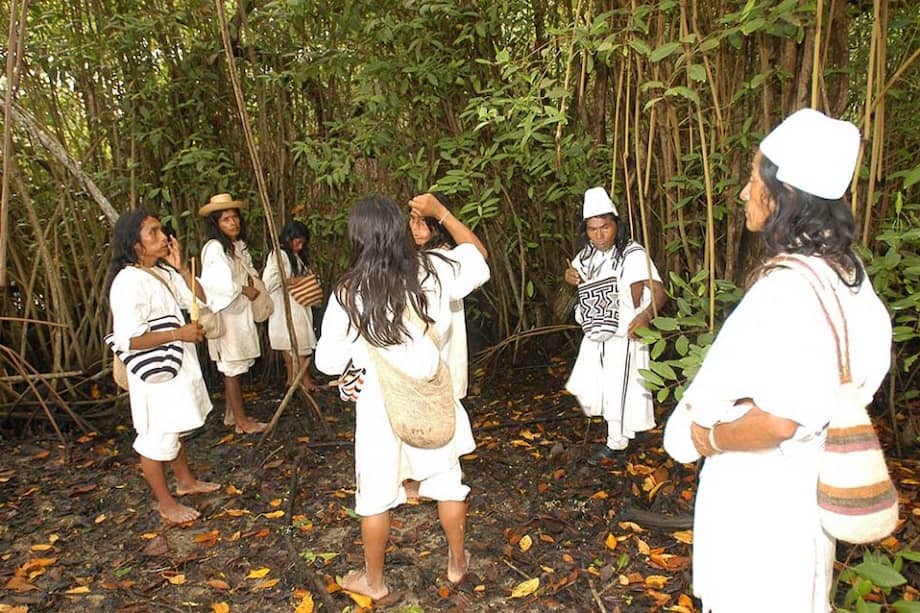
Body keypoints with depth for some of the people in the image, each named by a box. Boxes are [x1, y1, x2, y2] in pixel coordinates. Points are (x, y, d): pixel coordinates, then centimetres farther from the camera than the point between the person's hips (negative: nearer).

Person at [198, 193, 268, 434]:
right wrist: (245, 290, -10)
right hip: (225, 314, -8)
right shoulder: (215, 248, -16)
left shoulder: (239, 245, 12)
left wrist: (251, 280, 2)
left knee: (234, 367, 14)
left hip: (240, 313, 8)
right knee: (232, 368, -2)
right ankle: (242, 421, 5)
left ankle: (232, 414, 24)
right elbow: (220, 283, -25)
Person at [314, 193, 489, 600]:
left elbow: (329, 362, -8)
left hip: (380, 405, -2)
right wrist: (441, 212, 13)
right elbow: (477, 253, 10)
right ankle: (457, 562, 38)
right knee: (447, 482, 20)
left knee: (376, 495, 14)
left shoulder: (348, 293, -15)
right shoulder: (432, 272, -10)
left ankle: (373, 581, 32)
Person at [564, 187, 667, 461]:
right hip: (594, 335, 7)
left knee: (619, 389, 3)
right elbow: (575, 274, 26)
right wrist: (570, 276, 0)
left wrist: (646, 315, -45)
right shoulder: (587, 254, 5)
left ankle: (617, 443, 22)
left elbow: (659, 291, -25)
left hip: (623, 336, -7)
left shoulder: (633, 254, -18)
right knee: (585, 388, 14)